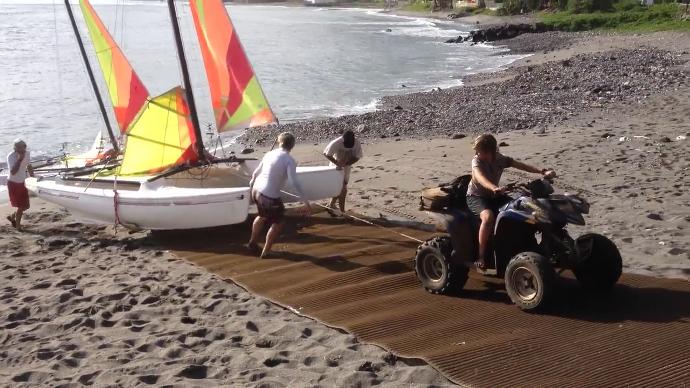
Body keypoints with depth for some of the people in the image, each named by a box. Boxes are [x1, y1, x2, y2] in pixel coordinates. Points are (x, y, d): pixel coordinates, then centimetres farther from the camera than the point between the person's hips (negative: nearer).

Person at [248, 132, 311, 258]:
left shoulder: (269, 154, 7)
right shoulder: (289, 160, -13)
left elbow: (256, 173, 19)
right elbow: (294, 183, -22)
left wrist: (251, 185, 38)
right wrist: (305, 202, -20)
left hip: (256, 190, 7)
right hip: (270, 196, -7)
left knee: (263, 216, 33)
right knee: (279, 222, 16)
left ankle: (253, 243, 46)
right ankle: (266, 252, 20)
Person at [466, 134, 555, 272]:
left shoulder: (501, 159, -5)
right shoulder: (477, 161, -21)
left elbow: (521, 165, -11)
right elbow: (480, 177, -41)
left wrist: (542, 171, -25)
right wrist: (494, 188, -62)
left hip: (494, 195, 6)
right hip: (476, 197, -6)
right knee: (488, 217, -35)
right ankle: (481, 257, -27)